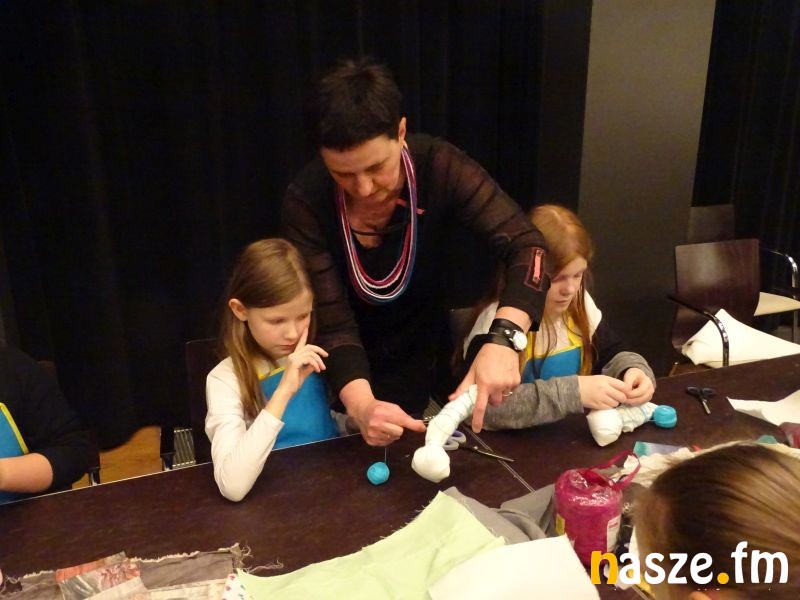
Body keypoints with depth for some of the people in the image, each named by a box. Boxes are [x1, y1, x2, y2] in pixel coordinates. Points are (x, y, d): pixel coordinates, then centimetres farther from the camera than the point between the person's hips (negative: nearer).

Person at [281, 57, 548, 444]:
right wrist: (361, 405, -44)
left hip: (423, 360, 1)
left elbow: (525, 245, -30)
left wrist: (504, 339, -47)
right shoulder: (306, 202, -25)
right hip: (349, 373, 0)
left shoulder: (438, 167, -24)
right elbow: (332, 322, -26)